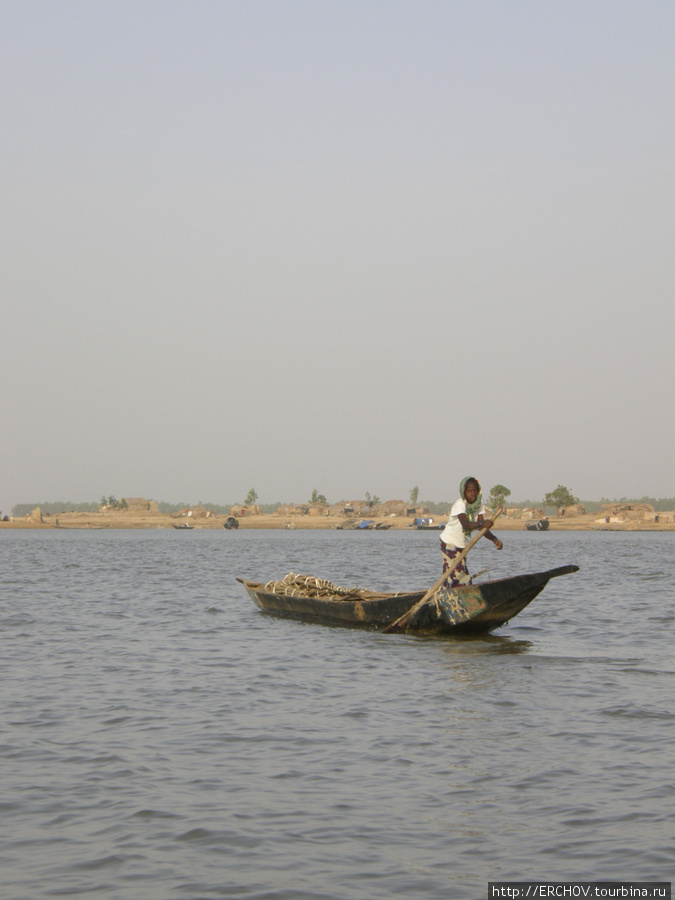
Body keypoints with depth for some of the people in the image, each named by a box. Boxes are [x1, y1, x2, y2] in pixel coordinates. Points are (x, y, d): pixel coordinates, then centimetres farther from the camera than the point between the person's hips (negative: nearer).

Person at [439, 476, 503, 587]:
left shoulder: (479, 505, -1)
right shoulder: (459, 504, -22)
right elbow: (466, 524, -40)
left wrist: (494, 539, -26)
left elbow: (481, 527, -9)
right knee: (456, 574, -14)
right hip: (449, 543, -8)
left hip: (461, 545, 8)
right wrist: (482, 523, -57)